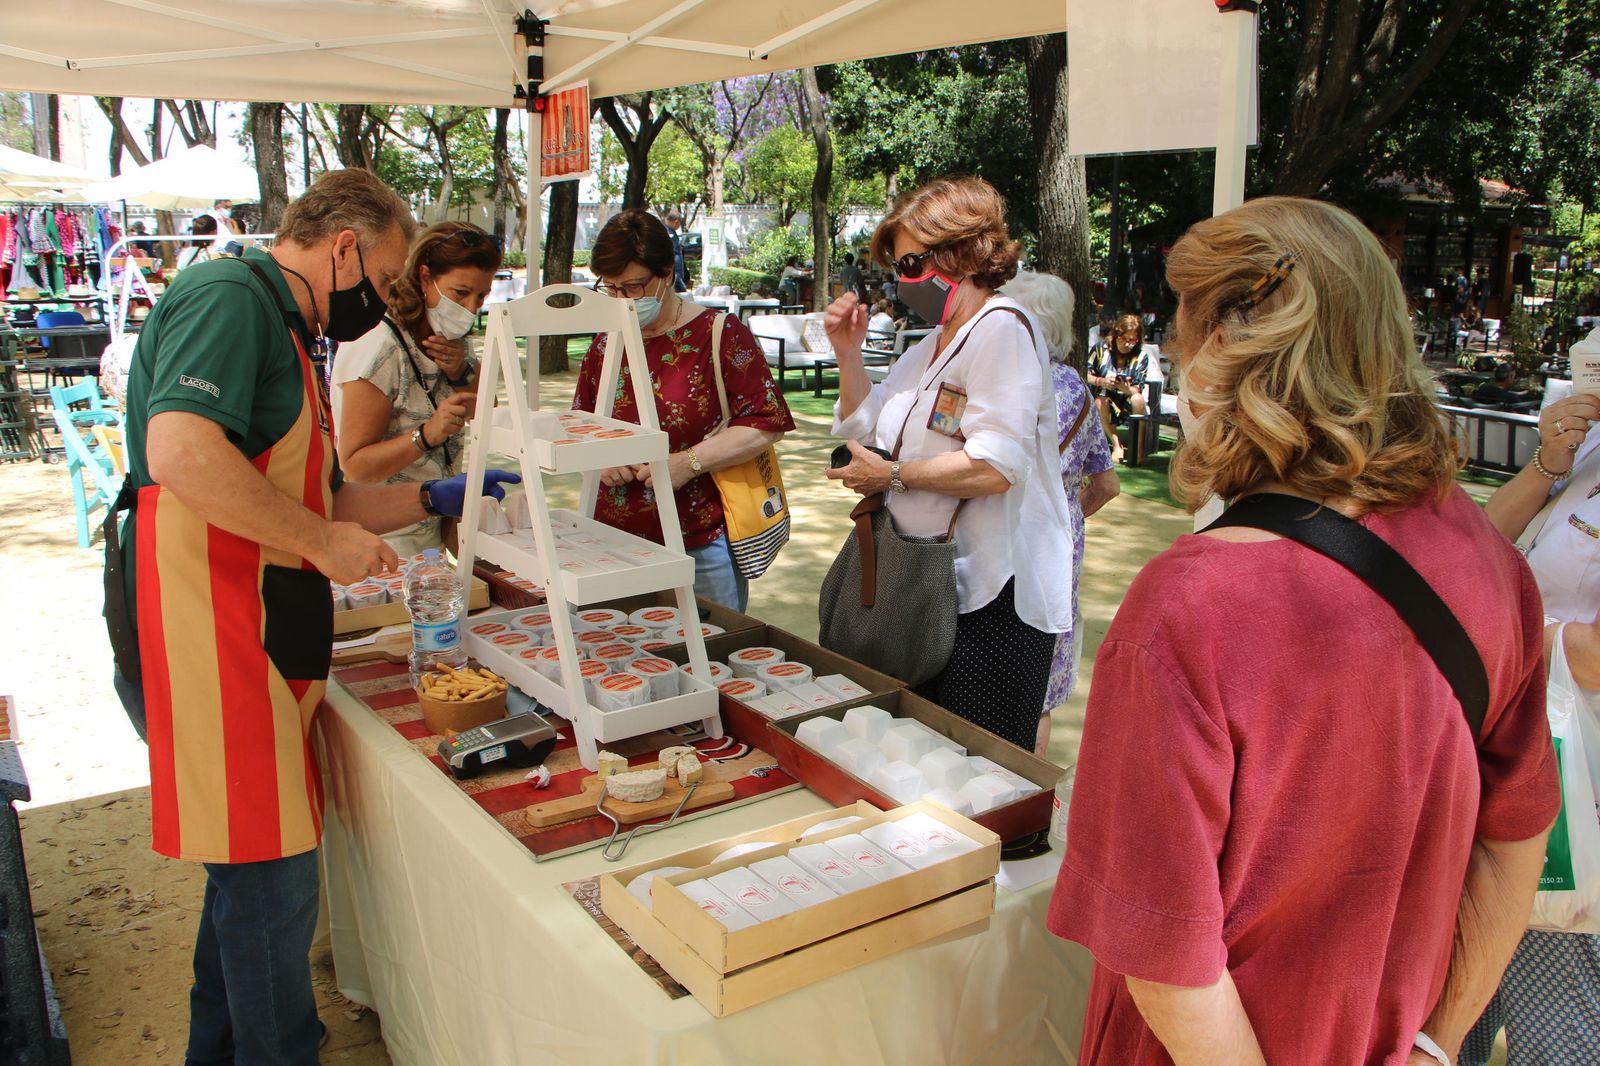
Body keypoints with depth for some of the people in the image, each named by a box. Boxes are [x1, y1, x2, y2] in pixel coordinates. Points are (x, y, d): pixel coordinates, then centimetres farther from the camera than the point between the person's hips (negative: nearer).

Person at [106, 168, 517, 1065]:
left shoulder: (281, 328, 23)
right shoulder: (230, 298, -11)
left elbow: (315, 501, 27)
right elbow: (181, 455, -28)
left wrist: (436, 500, 19)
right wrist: (323, 541, -20)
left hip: (254, 638, 11)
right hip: (207, 630, -11)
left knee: (250, 871, 19)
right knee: (271, 879, -2)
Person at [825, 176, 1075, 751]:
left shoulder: (1001, 328, -14)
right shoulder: (933, 344, 16)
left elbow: (996, 466, -26)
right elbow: (870, 429, 25)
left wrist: (893, 475, -14)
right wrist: (848, 353, 10)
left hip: (992, 597, -10)